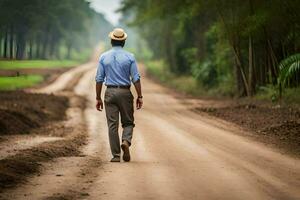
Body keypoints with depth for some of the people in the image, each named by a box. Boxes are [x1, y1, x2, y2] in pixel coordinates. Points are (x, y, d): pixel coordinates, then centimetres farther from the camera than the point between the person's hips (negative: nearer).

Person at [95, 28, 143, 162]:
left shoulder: (104, 57, 3)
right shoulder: (129, 57, -1)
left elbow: (99, 79, 2)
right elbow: (136, 79, -5)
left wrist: (98, 98, 7)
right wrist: (139, 96, 0)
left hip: (110, 92, 1)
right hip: (125, 92, -1)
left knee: (112, 124, 3)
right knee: (128, 122, 12)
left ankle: (116, 155, 1)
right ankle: (126, 141, -17)